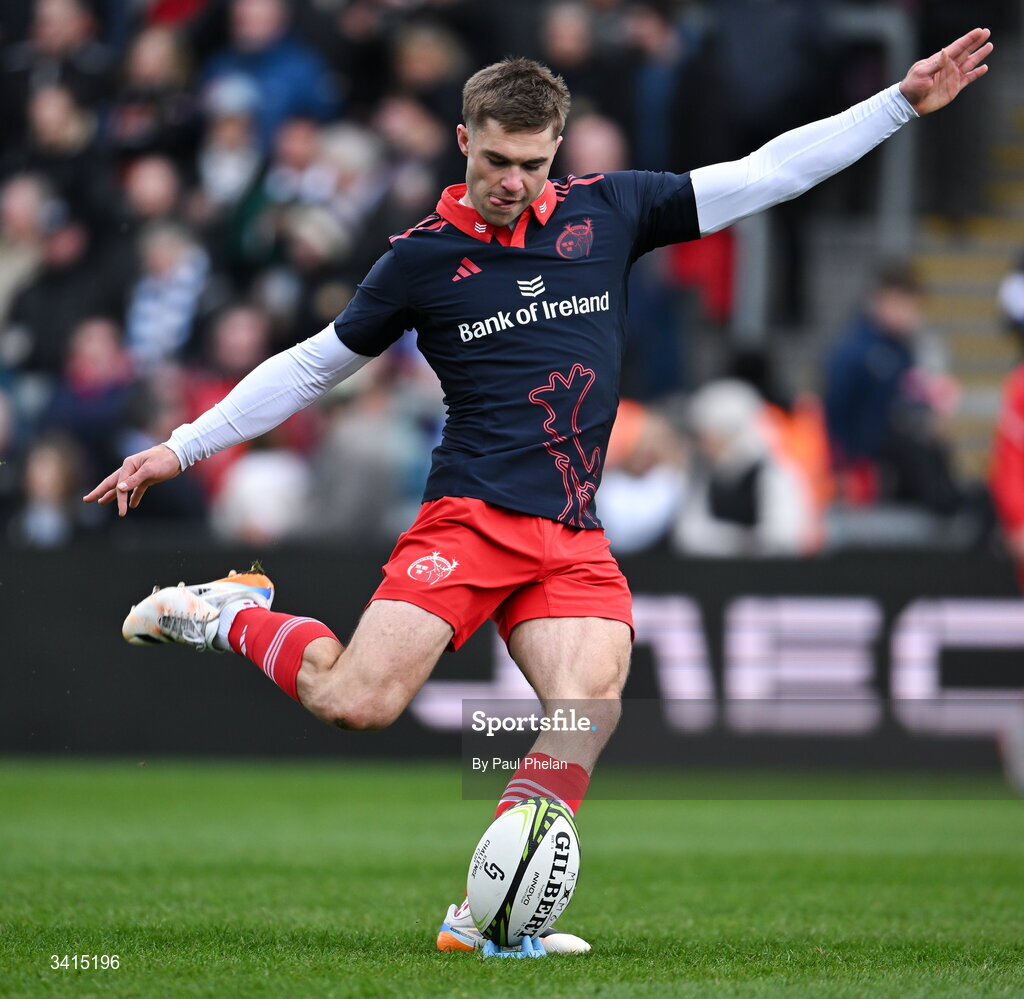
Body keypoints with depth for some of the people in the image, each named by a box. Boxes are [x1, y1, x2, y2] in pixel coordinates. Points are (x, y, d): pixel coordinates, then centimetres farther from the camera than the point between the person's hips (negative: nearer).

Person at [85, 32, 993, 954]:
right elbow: (313, 366, 13)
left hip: (575, 539, 3)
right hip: (471, 519, -3)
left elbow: (769, 173, 13)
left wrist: (903, 103, 9)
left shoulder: (608, 212, 10)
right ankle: (233, 616, 10)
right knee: (356, 704, -18)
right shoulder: (424, 255, 4)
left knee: (590, 703, -21)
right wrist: (181, 449, 12)